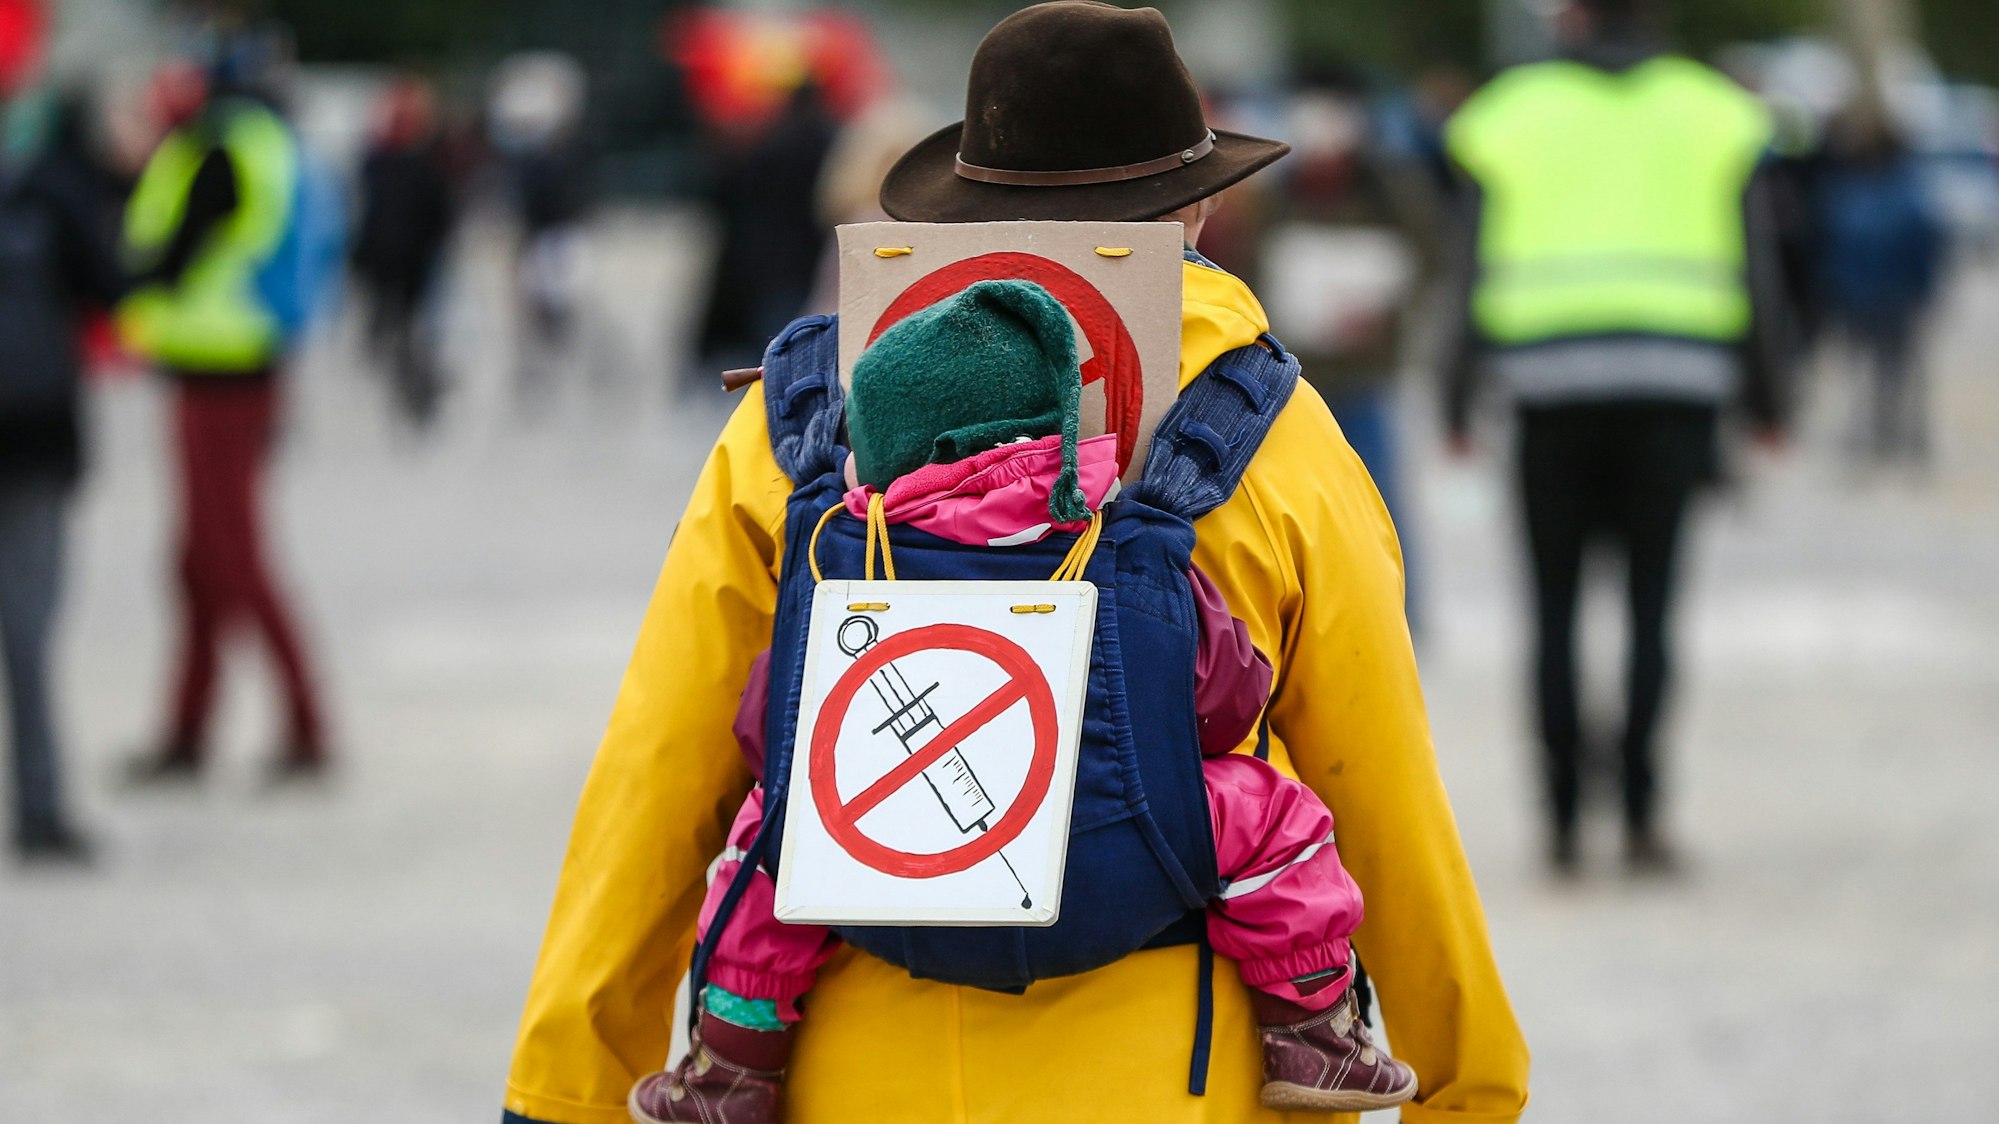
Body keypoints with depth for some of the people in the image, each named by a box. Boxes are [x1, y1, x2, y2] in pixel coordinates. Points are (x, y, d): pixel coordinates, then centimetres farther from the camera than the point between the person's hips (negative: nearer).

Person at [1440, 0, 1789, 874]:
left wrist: (1456, 401, 5)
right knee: (1650, 604, 3)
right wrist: (1764, 399, 9)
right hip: (1676, 385, 0)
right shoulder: (1711, 113, 7)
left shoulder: (1517, 113, 5)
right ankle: (1640, 815, -6)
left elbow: (1475, 270, 1)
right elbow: (1756, 271, 3)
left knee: (1555, 604, 8)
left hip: (1553, 383, 0)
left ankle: (1563, 813, 1)